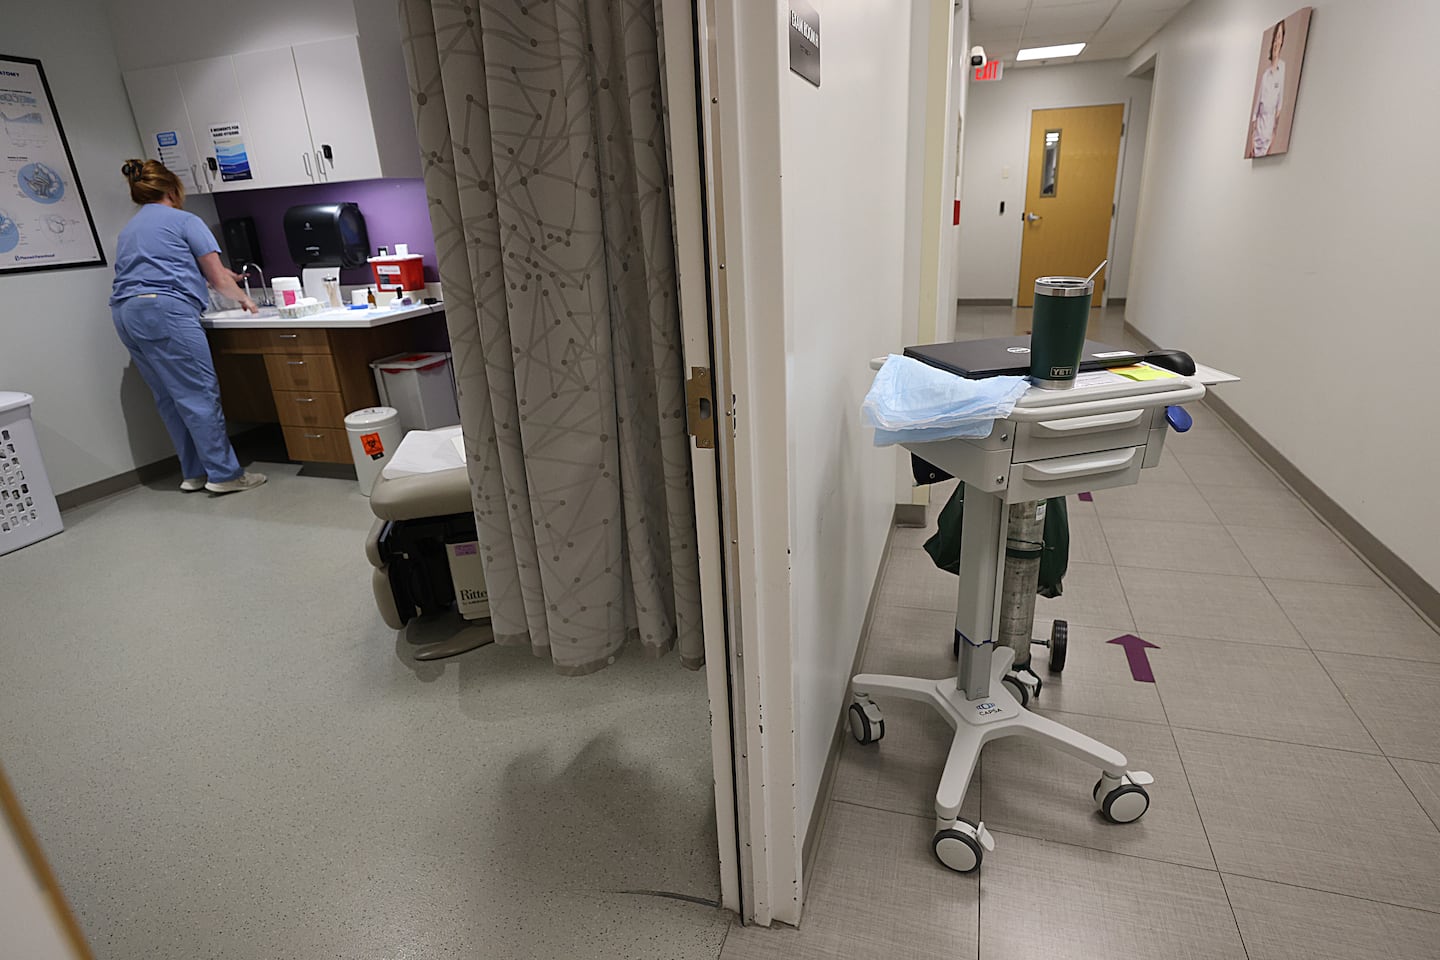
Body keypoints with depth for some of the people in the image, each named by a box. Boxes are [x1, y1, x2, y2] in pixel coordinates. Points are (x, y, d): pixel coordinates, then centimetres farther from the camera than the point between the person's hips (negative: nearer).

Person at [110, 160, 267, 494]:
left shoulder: (128, 230, 28)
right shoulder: (184, 221, 5)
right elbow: (217, 278, 2)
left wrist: (224, 277, 36)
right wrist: (243, 297, 21)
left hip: (125, 313, 8)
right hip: (164, 310, -8)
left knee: (169, 398, 9)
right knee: (200, 394, -10)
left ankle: (194, 473, 12)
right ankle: (224, 474, -11)